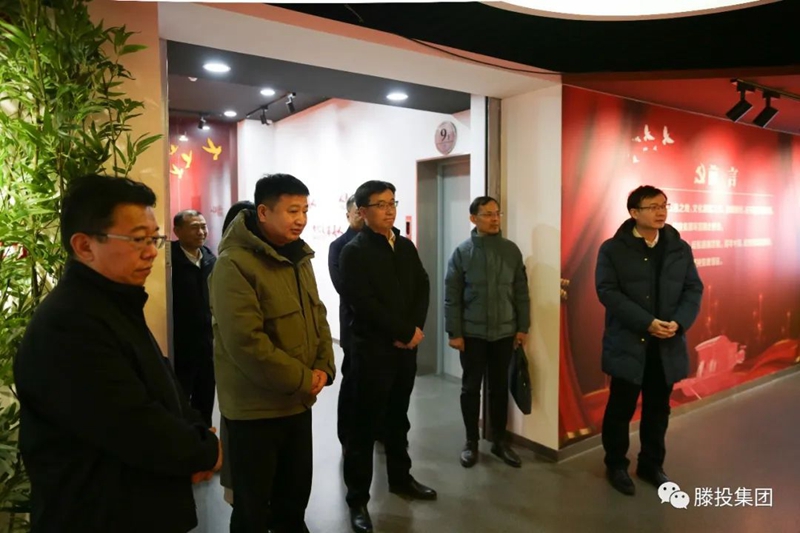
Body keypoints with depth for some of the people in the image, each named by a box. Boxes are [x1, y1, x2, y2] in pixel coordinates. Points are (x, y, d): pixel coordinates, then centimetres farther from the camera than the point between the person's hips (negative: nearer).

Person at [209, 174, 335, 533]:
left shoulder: (299, 257, 7)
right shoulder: (234, 264, -19)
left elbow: (317, 316, 12)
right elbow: (245, 342, -26)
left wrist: (323, 368, -3)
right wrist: (302, 380, -19)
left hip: (298, 402, 7)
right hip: (255, 407, -7)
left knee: (296, 493, 22)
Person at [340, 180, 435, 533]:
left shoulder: (406, 246, 10)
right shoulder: (354, 251, -10)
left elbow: (422, 287, 8)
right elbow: (364, 303, -18)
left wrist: (415, 328, -8)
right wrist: (405, 331, -15)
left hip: (406, 347, 6)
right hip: (373, 349, -6)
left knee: (398, 419, 20)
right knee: (365, 425, 4)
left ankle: (400, 478, 37)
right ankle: (357, 499, 17)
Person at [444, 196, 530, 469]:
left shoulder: (511, 250, 2)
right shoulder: (462, 252, -4)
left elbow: (521, 292, 5)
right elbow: (452, 296, -5)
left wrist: (523, 327, 2)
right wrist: (454, 332, -8)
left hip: (504, 332, 2)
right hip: (472, 333, -2)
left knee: (500, 387, 12)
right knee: (471, 387, 8)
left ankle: (499, 441, 26)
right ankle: (471, 442, 23)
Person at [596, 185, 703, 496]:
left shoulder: (680, 248, 7)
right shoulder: (613, 249, -6)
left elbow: (694, 289, 5)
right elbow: (607, 292, -13)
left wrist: (679, 323, -13)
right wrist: (647, 323, -20)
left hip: (668, 345, 4)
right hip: (628, 344, -4)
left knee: (658, 410, 15)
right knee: (621, 409, 7)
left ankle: (651, 465, 32)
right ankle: (616, 465, 24)